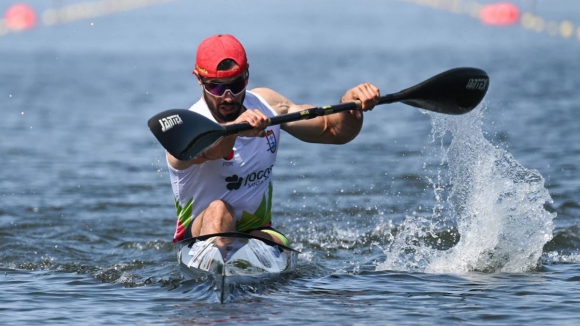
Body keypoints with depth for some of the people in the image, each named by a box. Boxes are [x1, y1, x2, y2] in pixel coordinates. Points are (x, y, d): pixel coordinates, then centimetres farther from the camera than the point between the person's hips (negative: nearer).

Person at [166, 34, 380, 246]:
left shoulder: (267, 105, 1)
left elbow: (334, 131, 4)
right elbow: (206, 151, -43)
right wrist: (233, 127, -65)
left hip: (257, 231, 4)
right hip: (199, 234, -4)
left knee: (276, 244, -30)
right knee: (218, 209, -36)